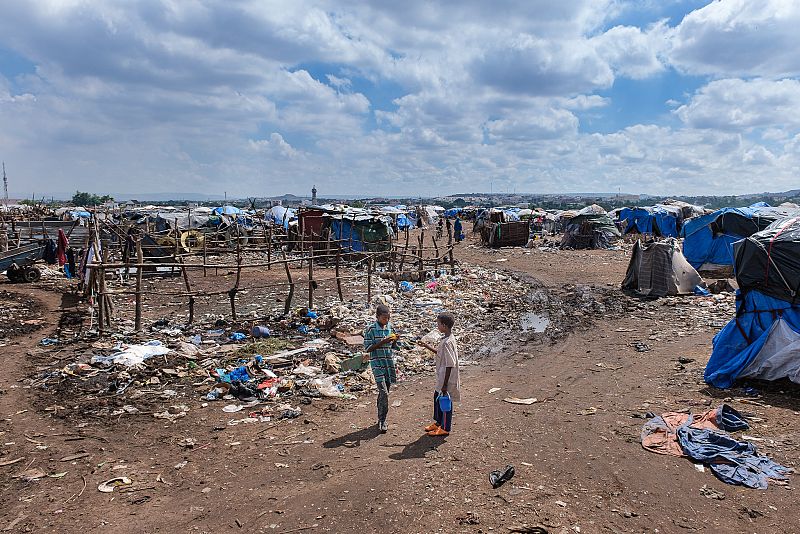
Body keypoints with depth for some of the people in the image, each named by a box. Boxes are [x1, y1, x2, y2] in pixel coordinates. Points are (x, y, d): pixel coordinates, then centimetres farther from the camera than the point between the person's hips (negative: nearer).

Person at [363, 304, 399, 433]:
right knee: (384, 393, -13)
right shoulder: (371, 329, -10)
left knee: (384, 393, 12)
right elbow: (368, 348, -11)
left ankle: (381, 419, 23)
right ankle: (382, 421, -2)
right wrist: (383, 342, -21)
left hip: (389, 363, 5)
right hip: (378, 364, -5)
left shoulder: (390, 327, 7)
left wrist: (395, 340, -7)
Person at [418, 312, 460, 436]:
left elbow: (450, 365, -26)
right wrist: (428, 347, 15)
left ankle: (445, 428, 22)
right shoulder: (449, 339, 4)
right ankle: (438, 422, 39)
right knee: (437, 397, 22)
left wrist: (445, 384, -21)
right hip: (441, 378, 10)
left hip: (447, 379, -10)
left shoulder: (447, 342, -26)